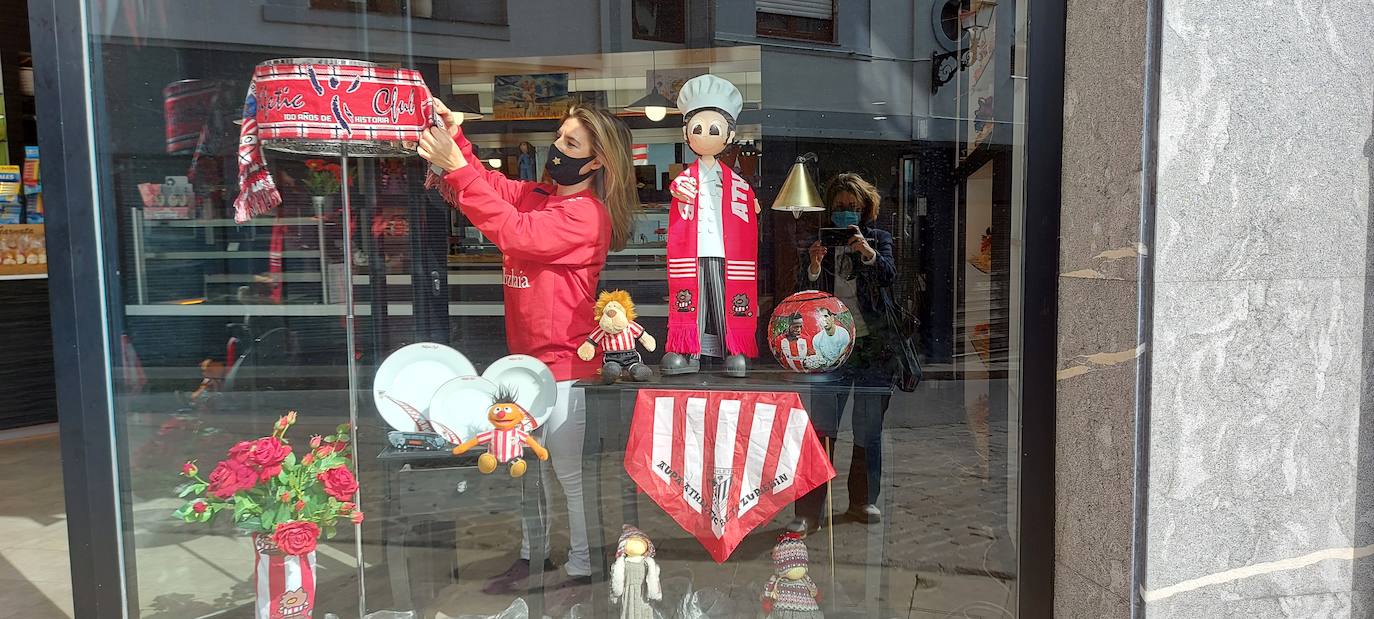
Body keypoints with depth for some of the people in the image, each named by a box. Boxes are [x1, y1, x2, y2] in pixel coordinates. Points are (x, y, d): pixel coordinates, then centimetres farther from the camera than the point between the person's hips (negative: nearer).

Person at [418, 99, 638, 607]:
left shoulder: (587, 214, -18)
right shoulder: (538, 194, 6)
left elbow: (514, 231, -29)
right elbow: (492, 187, 2)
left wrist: (455, 166, -31)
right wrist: (454, 137, -14)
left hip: (562, 363, -8)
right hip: (527, 357, 9)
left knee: (569, 473, 6)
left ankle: (581, 569, 24)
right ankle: (529, 557, 38)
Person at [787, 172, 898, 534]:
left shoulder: (878, 239, 9)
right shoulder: (821, 242, 9)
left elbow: (889, 274, -10)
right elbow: (806, 294, 0)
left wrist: (867, 251, -27)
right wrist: (814, 266, -19)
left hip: (873, 345, 1)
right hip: (831, 346, 0)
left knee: (868, 429, 10)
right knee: (820, 430, -7)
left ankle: (862, 501, 25)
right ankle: (808, 512, -4)